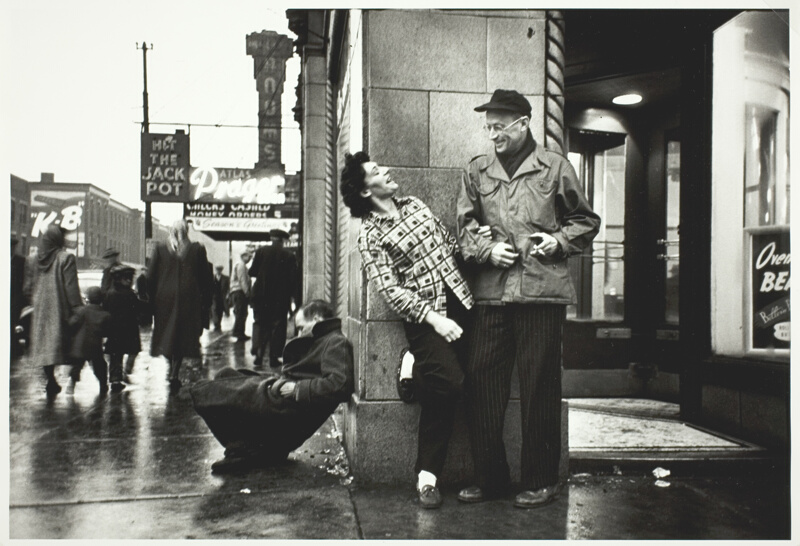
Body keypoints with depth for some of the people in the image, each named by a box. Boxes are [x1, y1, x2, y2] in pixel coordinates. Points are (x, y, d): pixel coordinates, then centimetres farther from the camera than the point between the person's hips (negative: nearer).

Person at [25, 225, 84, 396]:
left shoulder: (36, 258, 5)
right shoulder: (66, 258, -13)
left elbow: (30, 285, 10)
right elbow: (71, 287, -15)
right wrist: (77, 308, -12)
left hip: (40, 308, 5)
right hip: (59, 308, -5)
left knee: (44, 342, 11)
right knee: (56, 339, 4)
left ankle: (51, 380, 14)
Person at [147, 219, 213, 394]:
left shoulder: (160, 249, 1)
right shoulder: (198, 249, -1)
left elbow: (151, 277, 3)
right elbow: (205, 277, 1)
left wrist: (151, 300, 11)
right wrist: (206, 302, 9)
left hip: (164, 298, 1)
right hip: (190, 299, -1)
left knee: (167, 332, 17)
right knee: (184, 335, 5)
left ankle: (172, 369, 23)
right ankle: (175, 373, -6)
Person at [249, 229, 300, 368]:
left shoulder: (261, 251, -1)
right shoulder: (289, 256, -3)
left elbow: (252, 272, 0)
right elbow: (293, 279, -4)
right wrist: (294, 297, 4)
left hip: (261, 296, 1)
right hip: (280, 298, -1)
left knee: (260, 325, 11)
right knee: (277, 327, 6)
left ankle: (258, 355, 1)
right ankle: (274, 358, 6)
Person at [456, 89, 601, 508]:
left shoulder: (555, 167, 7)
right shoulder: (477, 171, 14)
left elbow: (586, 221, 13)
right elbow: (464, 226, 13)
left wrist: (559, 241, -4)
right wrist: (487, 250, -5)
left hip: (542, 290, -2)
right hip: (491, 291, 3)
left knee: (539, 387, 3)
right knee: (481, 382, 2)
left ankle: (541, 481, 18)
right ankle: (489, 478, 18)